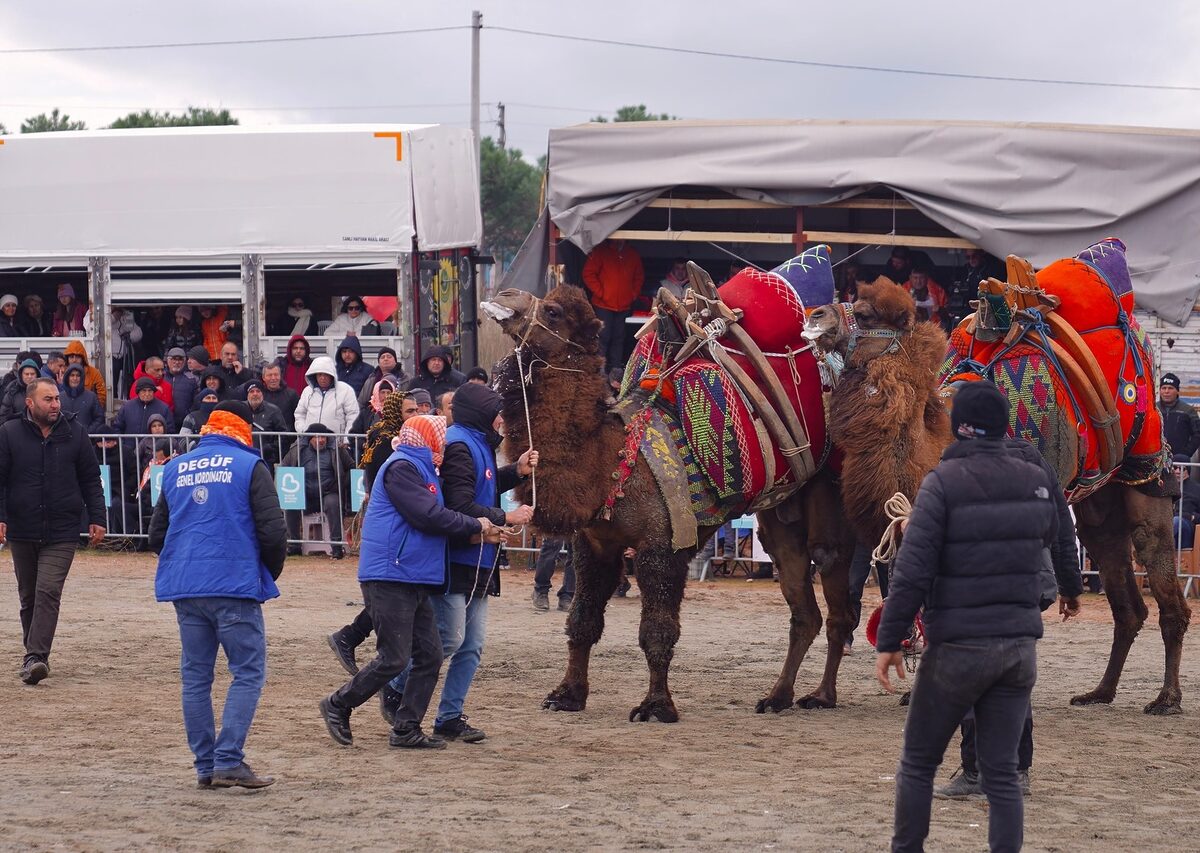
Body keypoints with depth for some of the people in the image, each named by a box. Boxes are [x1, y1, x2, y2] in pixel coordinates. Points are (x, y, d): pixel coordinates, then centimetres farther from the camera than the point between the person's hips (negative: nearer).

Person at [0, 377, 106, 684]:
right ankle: (34, 655, 23)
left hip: (62, 534, -1)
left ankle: (35, 657, -21)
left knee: (48, 593, -14)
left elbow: (91, 480, 10)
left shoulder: (74, 434, 4)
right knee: (28, 597, 11)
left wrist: (97, 519, 5)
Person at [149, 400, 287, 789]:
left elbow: (156, 534, 18)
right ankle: (229, 761, -12)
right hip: (235, 587, -5)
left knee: (195, 677, 9)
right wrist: (270, 575, 10)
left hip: (184, 588, 5)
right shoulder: (249, 466, -1)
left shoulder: (175, 469, 14)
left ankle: (205, 766, 9)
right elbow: (272, 531, -7)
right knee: (248, 673, -1)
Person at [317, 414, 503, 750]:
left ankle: (406, 729, 10)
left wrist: (478, 531, 4)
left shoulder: (420, 469, 21)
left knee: (429, 655, 6)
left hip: (414, 580, 11)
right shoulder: (401, 467, -12)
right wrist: (476, 526, -10)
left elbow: (435, 518, 18)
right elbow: (428, 517, -20)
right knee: (394, 659, -9)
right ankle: (338, 705, 7)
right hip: (390, 579, -11)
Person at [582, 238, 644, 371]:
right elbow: (588, 274, -6)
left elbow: (639, 276, 20)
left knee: (619, 339, 8)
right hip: (604, 305, -4)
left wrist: (634, 294, 7)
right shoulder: (600, 251, -4)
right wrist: (600, 292, -11)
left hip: (624, 306, 4)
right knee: (603, 338, -5)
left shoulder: (633, 254, 9)